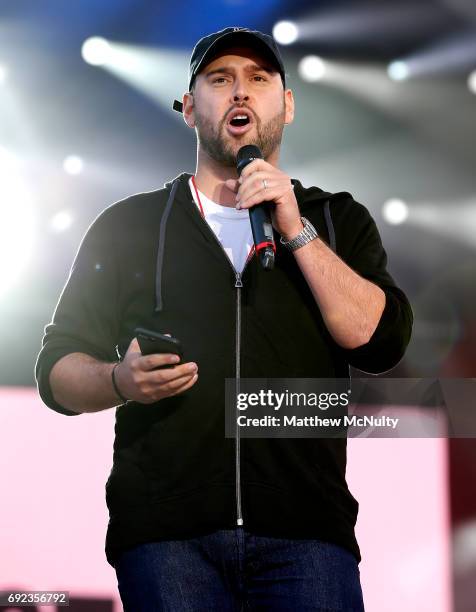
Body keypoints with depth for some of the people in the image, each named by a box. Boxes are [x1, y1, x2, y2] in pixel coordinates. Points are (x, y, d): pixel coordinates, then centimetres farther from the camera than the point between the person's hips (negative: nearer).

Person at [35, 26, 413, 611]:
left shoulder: (335, 222, 16)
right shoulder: (127, 226, 14)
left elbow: (379, 343, 0)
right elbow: (58, 371, 11)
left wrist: (296, 232, -6)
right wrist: (122, 381, -10)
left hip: (305, 526, 0)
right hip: (165, 529, 0)